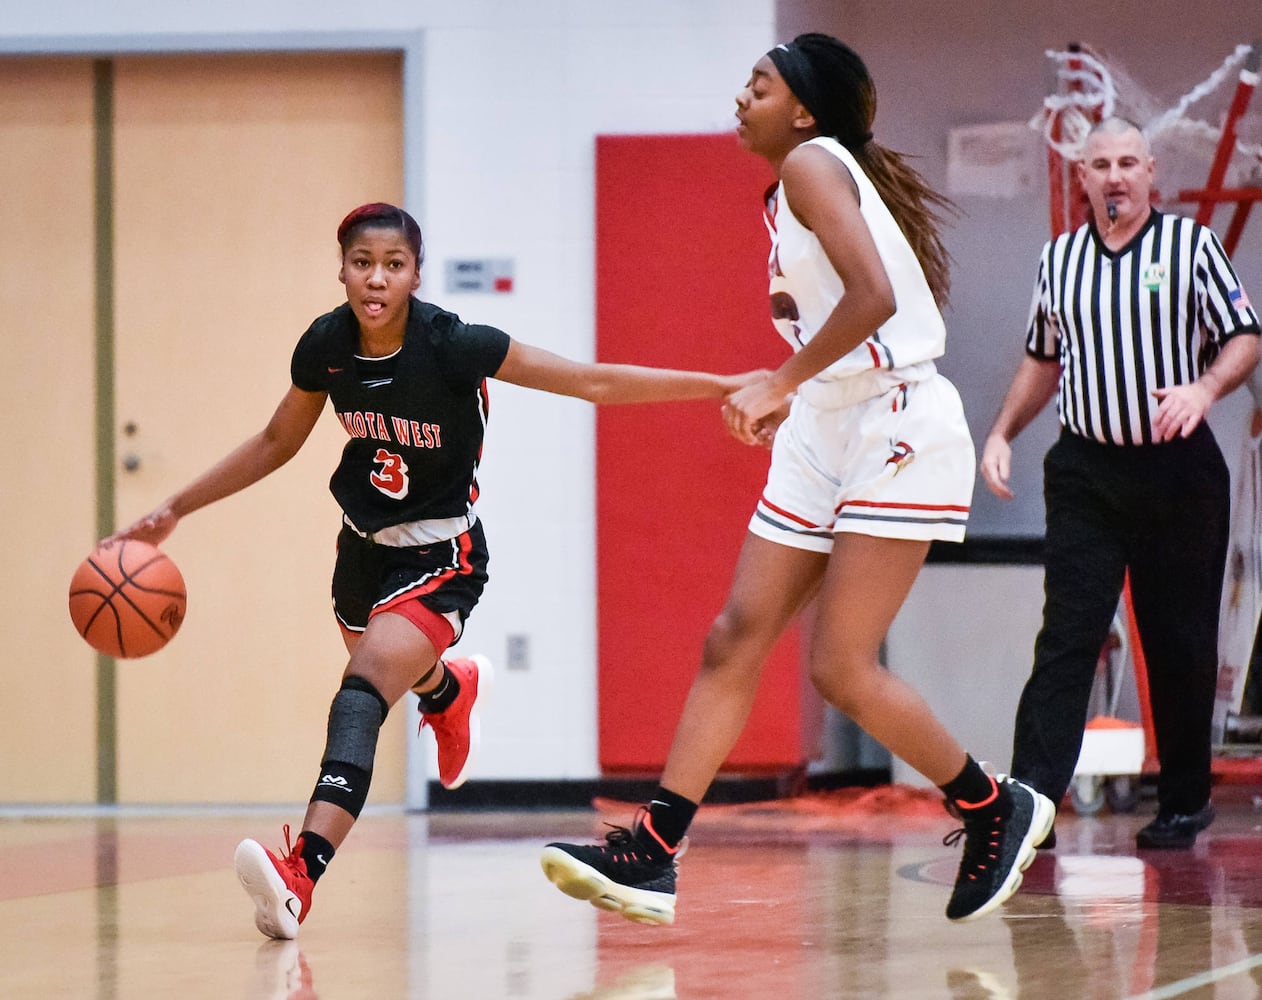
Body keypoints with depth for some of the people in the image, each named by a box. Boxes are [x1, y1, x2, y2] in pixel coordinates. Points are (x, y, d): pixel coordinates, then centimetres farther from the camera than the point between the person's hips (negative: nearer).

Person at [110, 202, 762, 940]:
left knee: (364, 692, -28)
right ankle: (453, 690, 71)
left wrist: (725, 385, -27)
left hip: (440, 554, -6)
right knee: (400, 670, 33)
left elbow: (594, 383, -23)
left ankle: (301, 873, -41)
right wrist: (175, 511, 8)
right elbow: (277, 443, 8)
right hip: (364, 545, 6)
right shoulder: (326, 346, -11)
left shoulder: (452, 346, -25)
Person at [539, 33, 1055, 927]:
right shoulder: (793, 188, 18)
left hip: (898, 427, -10)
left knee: (843, 668, -9)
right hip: (828, 432, 10)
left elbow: (873, 294, -23)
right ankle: (650, 857, -2)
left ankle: (998, 810, 10)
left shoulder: (813, 163, -10)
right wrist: (788, 399, 16)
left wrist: (781, 384, -21)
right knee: (734, 641, 1)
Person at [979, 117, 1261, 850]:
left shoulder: (1191, 245, 2)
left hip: (1177, 470, -2)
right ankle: (1032, 797, -16)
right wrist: (1002, 433, 12)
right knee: (1068, 635, -8)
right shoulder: (1060, 259, 11)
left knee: (1181, 644, 4)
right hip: (1087, 473, 2)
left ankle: (1186, 801, 16)